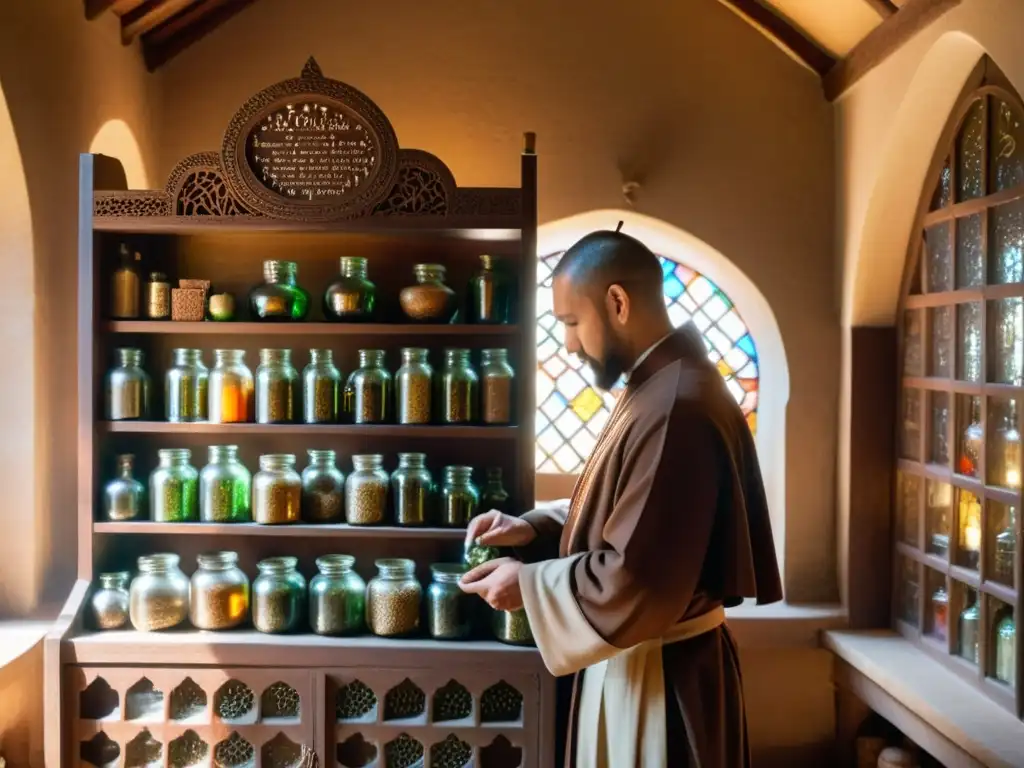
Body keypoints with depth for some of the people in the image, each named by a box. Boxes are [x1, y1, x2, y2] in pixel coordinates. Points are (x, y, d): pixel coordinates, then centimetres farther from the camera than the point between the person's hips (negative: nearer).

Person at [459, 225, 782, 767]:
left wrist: (528, 584, -15)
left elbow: (636, 581, -28)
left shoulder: (677, 409, -27)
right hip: (636, 662, 10)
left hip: (660, 677, -9)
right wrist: (537, 526, 2)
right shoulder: (658, 386, 6)